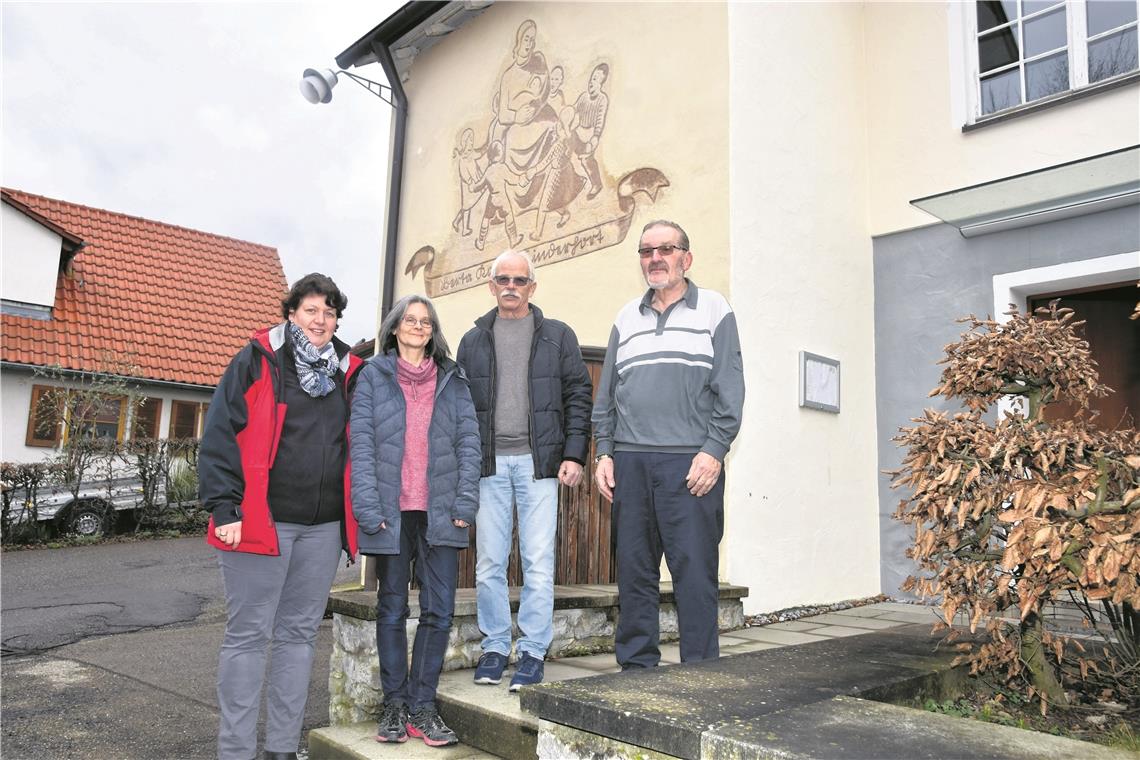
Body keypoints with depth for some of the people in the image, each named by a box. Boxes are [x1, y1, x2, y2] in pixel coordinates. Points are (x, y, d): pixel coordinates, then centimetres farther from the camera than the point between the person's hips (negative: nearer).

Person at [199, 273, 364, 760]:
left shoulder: (348, 372, 12)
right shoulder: (257, 360, -1)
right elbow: (220, 435, -5)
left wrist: (357, 510, 12)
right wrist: (224, 507, -12)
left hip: (323, 527, 5)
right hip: (260, 519, -4)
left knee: (299, 634, 11)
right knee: (248, 635, 3)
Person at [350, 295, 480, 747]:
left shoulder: (452, 380, 11)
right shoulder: (373, 376, 6)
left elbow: (468, 442, 6)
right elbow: (361, 443, -1)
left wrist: (465, 501, -4)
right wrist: (369, 506, -10)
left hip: (439, 511, 1)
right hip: (392, 509, -1)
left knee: (439, 610, 0)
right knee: (392, 608, 9)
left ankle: (422, 706, 12)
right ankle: (395, 705, 20)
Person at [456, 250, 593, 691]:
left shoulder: (557, 336, 8)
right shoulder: (474, 340, 14)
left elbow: (579, 396, 4)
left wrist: (574, 454, -5)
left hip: (538, 461, -2)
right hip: (489, 463, 2)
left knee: (538, 563, -1)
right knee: (489, 563, 5)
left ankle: (532, 652, 10)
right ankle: (494, 647, 19)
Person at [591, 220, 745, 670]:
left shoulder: (713, 309, 7)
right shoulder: (626, 318, 19)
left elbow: (729, 388, 0)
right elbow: (606, 394, 18)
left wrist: (714, 451, -10)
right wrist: (604, 452, 8)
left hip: (690, 463, -4)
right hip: (629, 462, 4)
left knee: (695, 570, -5)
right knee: (633, 570, 7)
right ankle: (636, 668, 17)